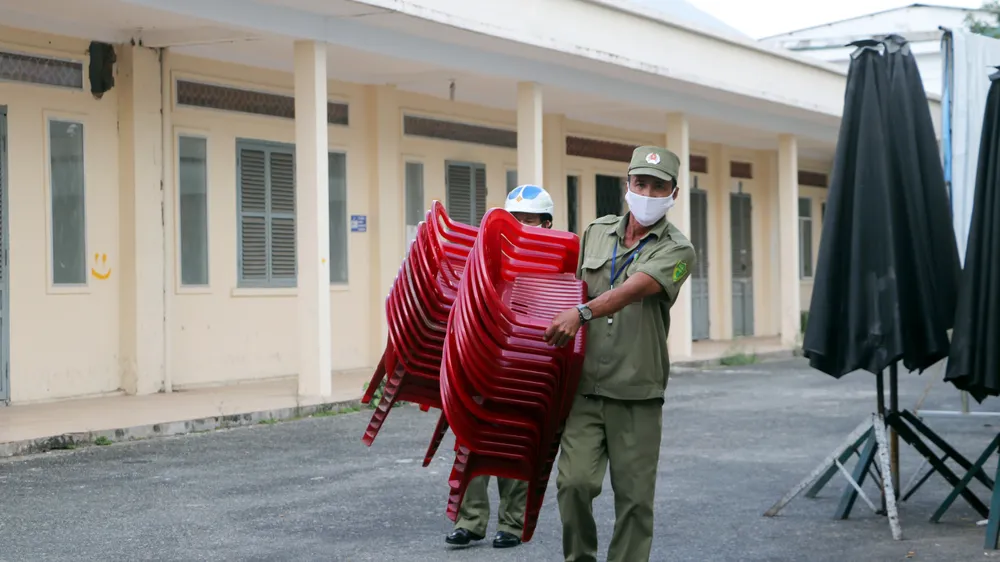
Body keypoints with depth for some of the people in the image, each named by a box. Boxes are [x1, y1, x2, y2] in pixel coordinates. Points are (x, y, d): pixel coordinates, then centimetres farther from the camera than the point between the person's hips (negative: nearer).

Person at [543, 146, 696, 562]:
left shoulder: (677, 250, -4)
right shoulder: (596, 232, 12)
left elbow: (633, 289, -21)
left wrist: (582, 314, -34)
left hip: (637, 394, -2)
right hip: (585, 387, 2)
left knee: (634, 496, 2)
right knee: (574, 481, -9)